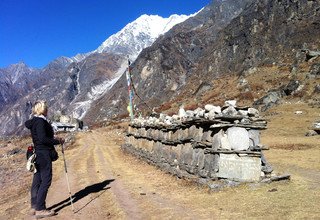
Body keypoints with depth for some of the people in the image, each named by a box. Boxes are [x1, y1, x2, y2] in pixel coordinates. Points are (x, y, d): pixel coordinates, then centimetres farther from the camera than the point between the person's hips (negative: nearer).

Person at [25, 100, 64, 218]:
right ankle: (40, 209, 0)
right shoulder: (40, 121, -16)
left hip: (37, 154, 10)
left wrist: (54, 140, 14)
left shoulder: (33, 121, 14)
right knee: (46, 181, -5)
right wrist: (57, 141, -12)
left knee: (37, 180, 14)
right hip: (44, 154, -10)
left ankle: (34, 207, 22)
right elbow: (42, 139, -22)